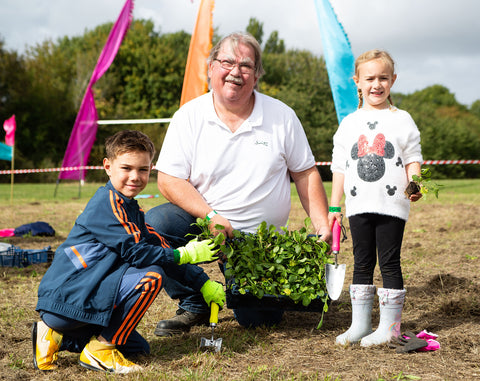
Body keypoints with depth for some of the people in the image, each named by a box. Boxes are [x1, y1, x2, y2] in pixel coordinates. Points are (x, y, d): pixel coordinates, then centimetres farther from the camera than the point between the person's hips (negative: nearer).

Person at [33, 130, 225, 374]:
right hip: (64, 300, -10)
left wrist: (202, 283, 10)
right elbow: (133, 252, -20)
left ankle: (59, 337, 13)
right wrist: (185, 255, -13)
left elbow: (160, 247, 16)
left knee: (138, 349, 14)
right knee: (151, 276, -21)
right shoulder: (107, 202, -13)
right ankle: (100, 349, -11)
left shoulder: (130, 209, 18)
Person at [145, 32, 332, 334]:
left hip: (259, 238, 0)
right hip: (202, 221, 0)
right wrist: (212, 216, -21)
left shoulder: (282, 116, -1)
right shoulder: (189, 117, -5)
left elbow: (305, 174, 5)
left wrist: (322, 226, -4)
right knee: (153, 223, -29)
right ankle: (194, 307, -7)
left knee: (258, 318, -15)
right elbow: (169, 179, -9)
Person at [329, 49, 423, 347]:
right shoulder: (349, 124, 11)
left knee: (389, 263, 0)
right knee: (362, 264, 8)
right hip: (359, 205, 3)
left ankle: (390, 327, 7)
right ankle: (360, 324, 15)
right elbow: (340, 167, 12)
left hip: (392, 205, -3)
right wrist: (334, 207, 9)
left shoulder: (402, 120, 4)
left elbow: (412, 159, 3)